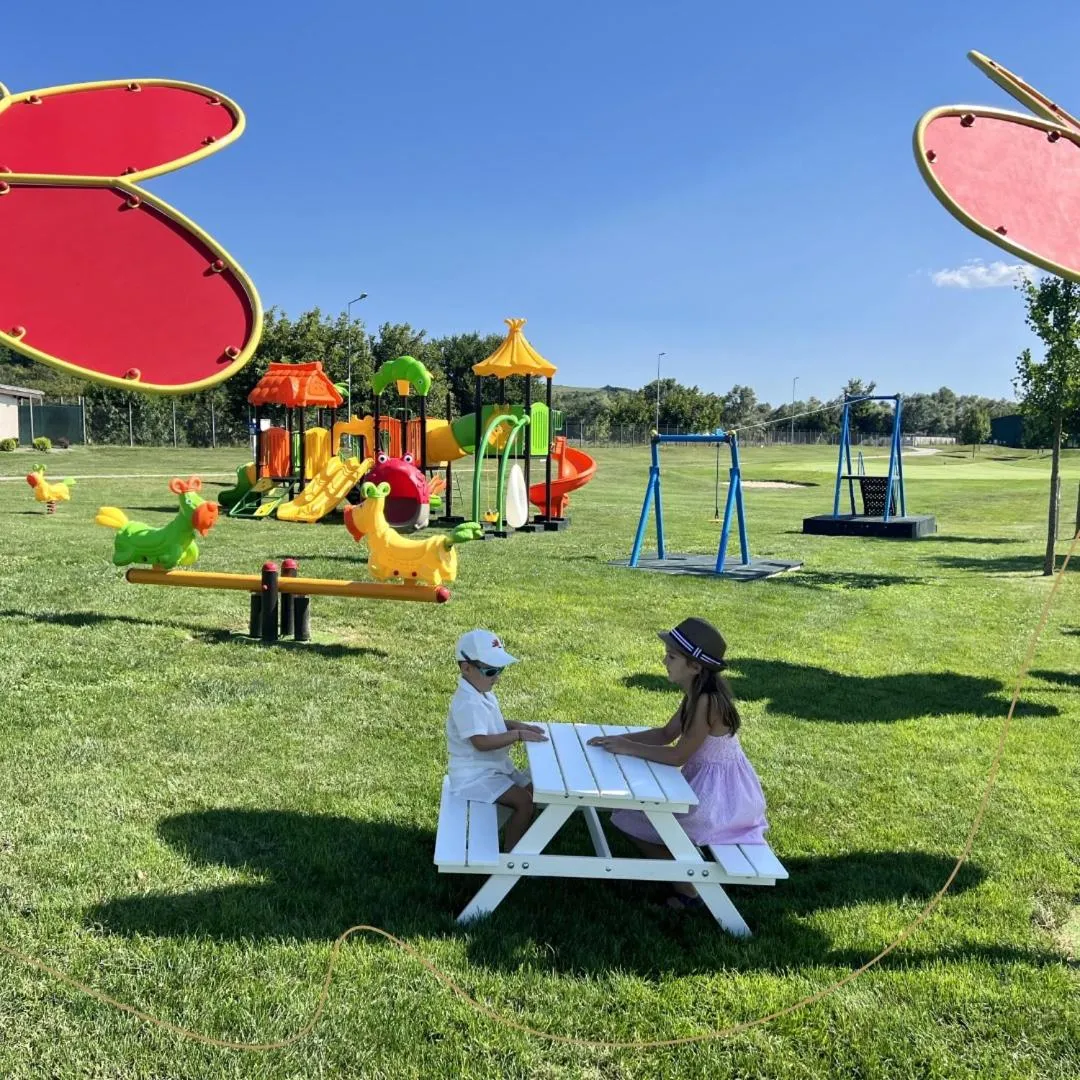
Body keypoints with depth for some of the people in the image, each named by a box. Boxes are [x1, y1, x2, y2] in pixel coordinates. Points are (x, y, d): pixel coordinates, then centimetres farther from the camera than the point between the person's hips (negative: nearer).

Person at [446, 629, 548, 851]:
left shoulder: (483, 693, 6)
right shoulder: (468, 703, -27)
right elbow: (481, 742, -33)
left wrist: (518, 725, 2)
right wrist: (518, 735, -30)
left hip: (494, 766, 10)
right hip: (474, 775, -10)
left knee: (533, 791, 13)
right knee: (524, 802, -18)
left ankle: (518, 838, 24)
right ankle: (510, 853, -4)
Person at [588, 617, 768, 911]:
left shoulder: (707, 701, -27)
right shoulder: (697, 694, 2)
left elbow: (678, 756, -23)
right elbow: (666, 734, 11)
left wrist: (629, 748, -15)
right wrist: (620, 739, 0)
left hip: (717, 791, -10)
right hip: (708, 783, 10)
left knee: (632, 820, -1)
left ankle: (687, 891, 11)